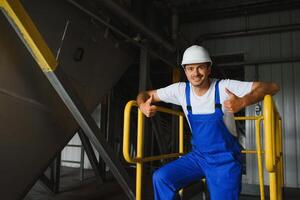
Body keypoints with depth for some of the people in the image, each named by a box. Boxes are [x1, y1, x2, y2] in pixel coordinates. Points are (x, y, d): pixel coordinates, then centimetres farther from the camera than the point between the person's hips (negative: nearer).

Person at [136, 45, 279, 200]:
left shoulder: (224, 87, -16)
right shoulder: (181, 90, -5)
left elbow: (272, 87, -20)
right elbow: (146, 94, 4)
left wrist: (243, 102, -39)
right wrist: (143, 105, -21)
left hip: (225, 159, -3)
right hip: (197, 156, 3)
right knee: (161, 178, -14)